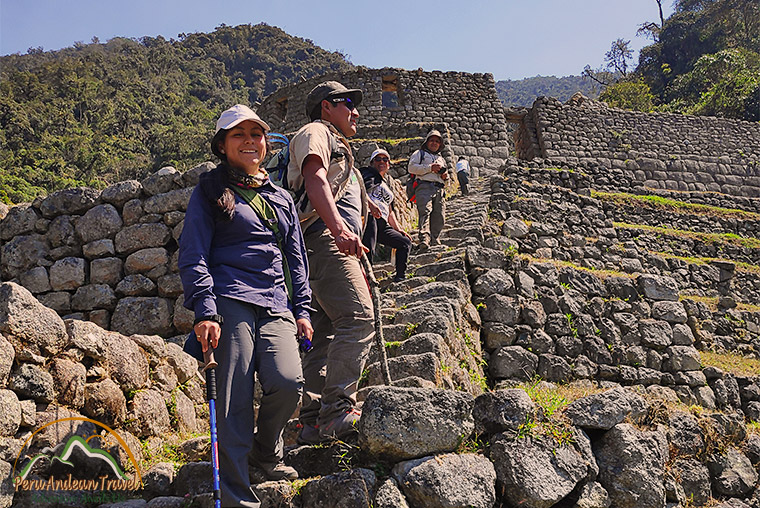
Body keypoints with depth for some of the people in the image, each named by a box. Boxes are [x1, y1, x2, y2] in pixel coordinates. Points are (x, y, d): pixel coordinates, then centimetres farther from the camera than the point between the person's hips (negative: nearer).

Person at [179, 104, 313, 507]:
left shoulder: (281, 198, 23)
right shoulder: (210, 192, 9)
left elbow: (296, 259, 24)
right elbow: (193, 256, 2)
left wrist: (302, 309, 15)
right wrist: (204, 312, -10)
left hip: (276, 305, 4)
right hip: (230, 300, -3)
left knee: (288, 383, -17)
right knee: (236, 397, -12)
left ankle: (267, 450, 14)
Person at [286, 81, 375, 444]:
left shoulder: (339, 149, 37)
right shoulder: (315, 132, 6)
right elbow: (315, 180, -14)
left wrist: (357, 268, 29)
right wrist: (338, 227, -30)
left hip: (338, 242, 10)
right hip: (323, 237, -10)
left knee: (325, 333, 4)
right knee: (358, 318, -20)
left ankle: (314, 421, 4)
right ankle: (337, 410, -22)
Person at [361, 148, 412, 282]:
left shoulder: (387, 188, 37)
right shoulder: (368, 173, 13)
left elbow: (390, 212, 38)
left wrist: (398, 229, 26)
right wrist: (370, 203, -25)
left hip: (383, 225, 9)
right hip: (369, 215, -9)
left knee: (405, 242, 11)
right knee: (368, 251, -26)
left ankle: (400, 277, 4)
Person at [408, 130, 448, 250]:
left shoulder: (441, 159, 36)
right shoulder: (420, 153, 19)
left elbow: (445, 181, 40)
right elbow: (411, 167, 0)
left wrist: (446, 176, 14)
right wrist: (430, 168, -6)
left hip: (439, 190, 6)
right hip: (425, 187, -6)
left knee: (439, 216, -7)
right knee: (425, 212, -24)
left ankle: (434, 240, -6)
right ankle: (424, 239, -39)